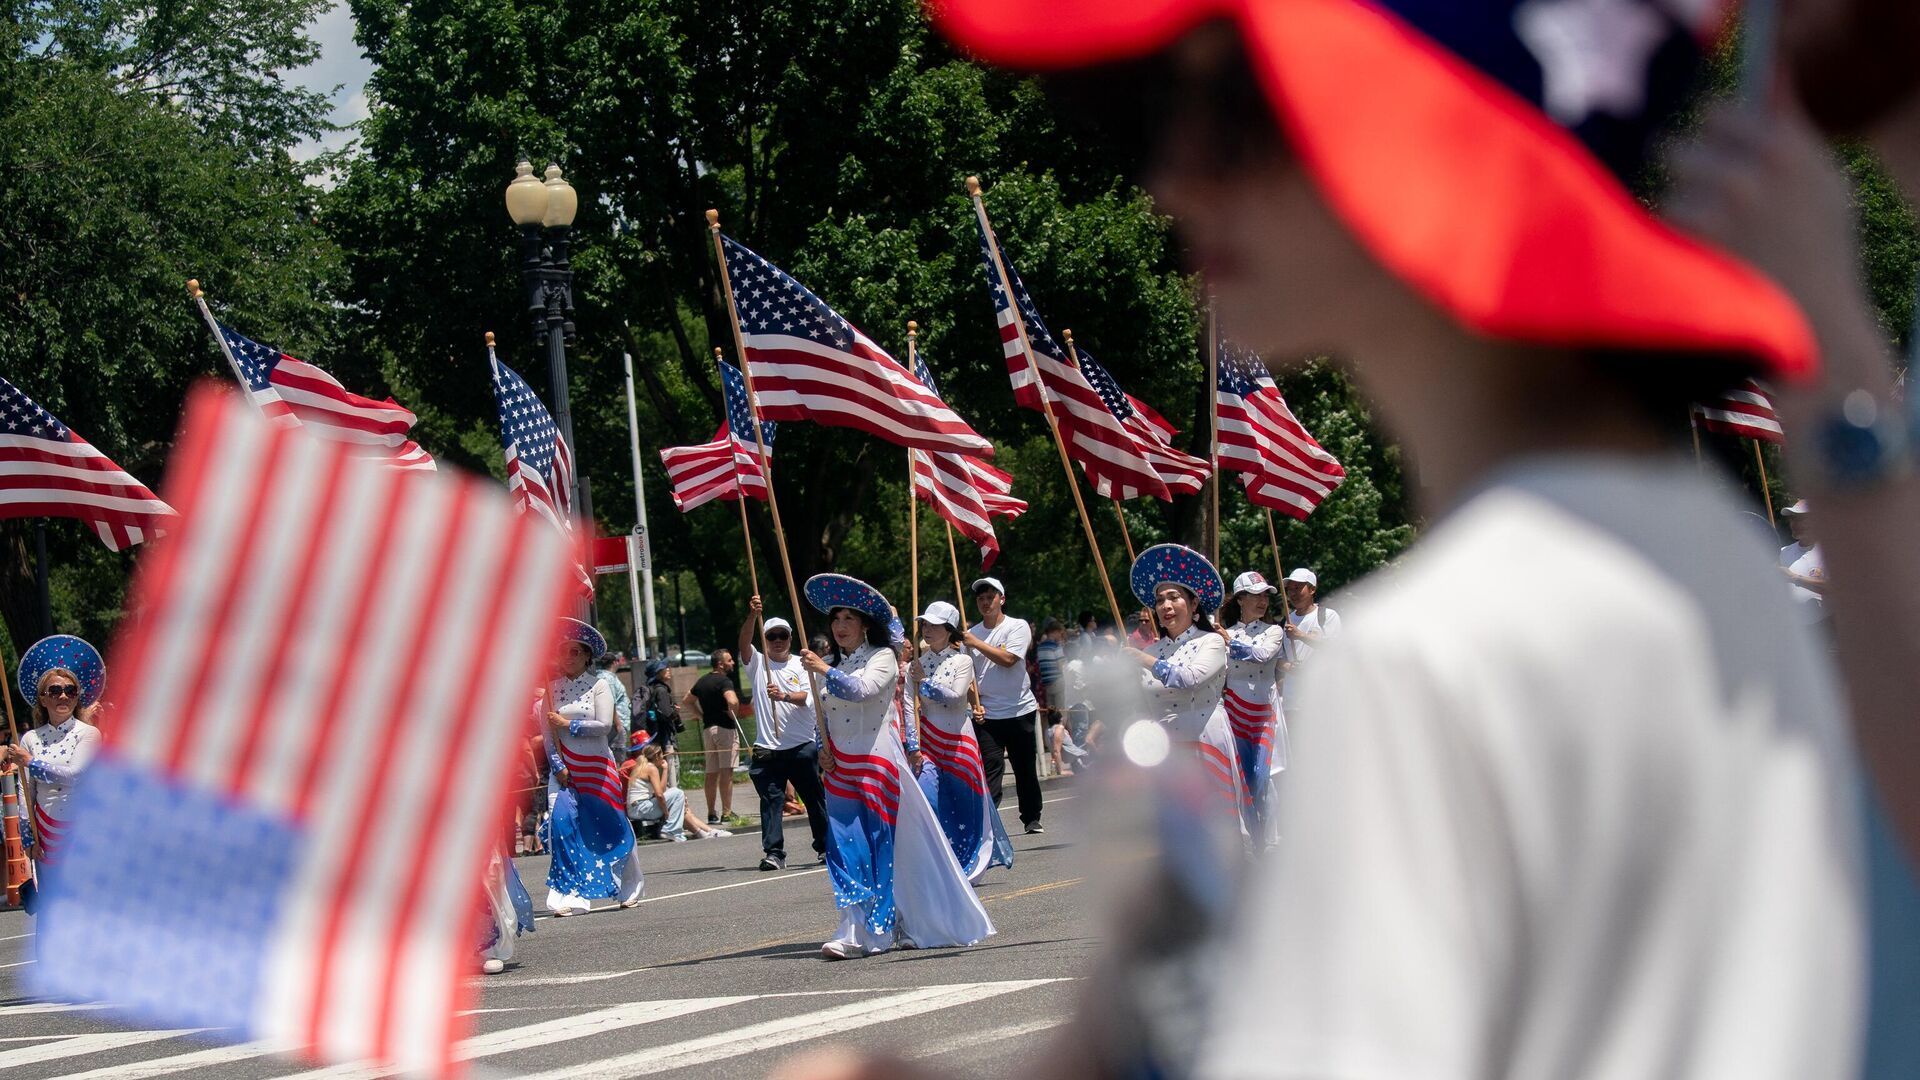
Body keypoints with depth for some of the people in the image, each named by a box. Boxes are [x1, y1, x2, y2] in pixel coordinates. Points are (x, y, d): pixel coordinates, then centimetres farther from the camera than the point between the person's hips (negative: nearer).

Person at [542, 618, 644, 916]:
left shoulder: (597, 685, -1)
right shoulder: (552, 688, 5)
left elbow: (604, 724, -11)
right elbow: (547, 732, 1)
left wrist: (568, 725, -13)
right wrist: (558, 766, -8)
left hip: (596, 767, -2)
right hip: (564, 768, 2)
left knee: (610, 825, 5)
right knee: (562, 822, -13)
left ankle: (628, 889, 23)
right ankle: (570, 894, -12)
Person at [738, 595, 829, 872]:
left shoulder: (801, 665, 7)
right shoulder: (757, 664, 8)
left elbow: (808, 696, -7)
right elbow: (744, 642, -10)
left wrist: (785, 696, -27)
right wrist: (753, 616, -26)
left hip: (803, 745, 0)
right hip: (767, 749, 0)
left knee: (814, 798, 8)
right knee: (771, 800, -7)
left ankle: (825, 846, 20)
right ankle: (773, 853, -9)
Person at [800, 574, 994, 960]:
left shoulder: (882, 657, -4)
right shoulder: (830, 664, 14)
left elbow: (862, 690, -22)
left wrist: (825, 671, -28)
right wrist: (822, 750, 7)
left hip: (875, 762, -6)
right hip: (840, 768, 6)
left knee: (874, 847, -8)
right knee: (844, 847, -1)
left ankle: (860, 933, -11)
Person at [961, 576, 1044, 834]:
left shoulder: (1018, 627, -1)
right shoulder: (971, 634, 8)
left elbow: (1008, 658, -17)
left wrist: (976, 644, -14)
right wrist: (974, 703, -8)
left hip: (1019, 710, -1)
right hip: (986, 715, 1)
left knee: (1026, 769, 9)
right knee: (990, 768, -10)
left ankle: (1032, 819, 24)